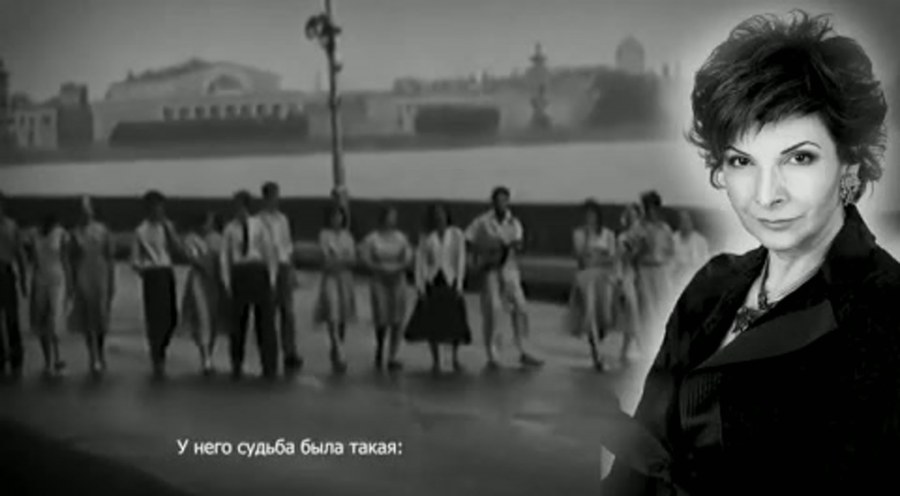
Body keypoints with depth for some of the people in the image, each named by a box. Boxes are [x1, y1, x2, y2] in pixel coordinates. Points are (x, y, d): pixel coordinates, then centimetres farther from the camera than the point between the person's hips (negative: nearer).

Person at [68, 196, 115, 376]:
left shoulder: (103, 231, 0)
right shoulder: (76, 233, 3)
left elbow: (110, 258, 2)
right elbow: (72, 259, 7)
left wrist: (112, 283, 0)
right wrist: (73, 284, 5)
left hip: (101, 278, -1)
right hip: (83, 278, 1)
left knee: (101, 318, 3)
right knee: (87, 320, 0)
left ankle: (101, 354, 23)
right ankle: (94, 358, 8)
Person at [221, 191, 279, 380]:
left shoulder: (258, 224, -2)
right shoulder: (231, 228, 3)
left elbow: (270, 251, 1)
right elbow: (225, 256, 5)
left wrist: (272, 278, -2)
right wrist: (227, 281, -1)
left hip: (258, 271, -1)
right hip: (239, 273, 1)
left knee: (265, 319, 3)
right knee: (238, 321, 6)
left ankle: (269, 367, 12)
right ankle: (237, 366, 19)